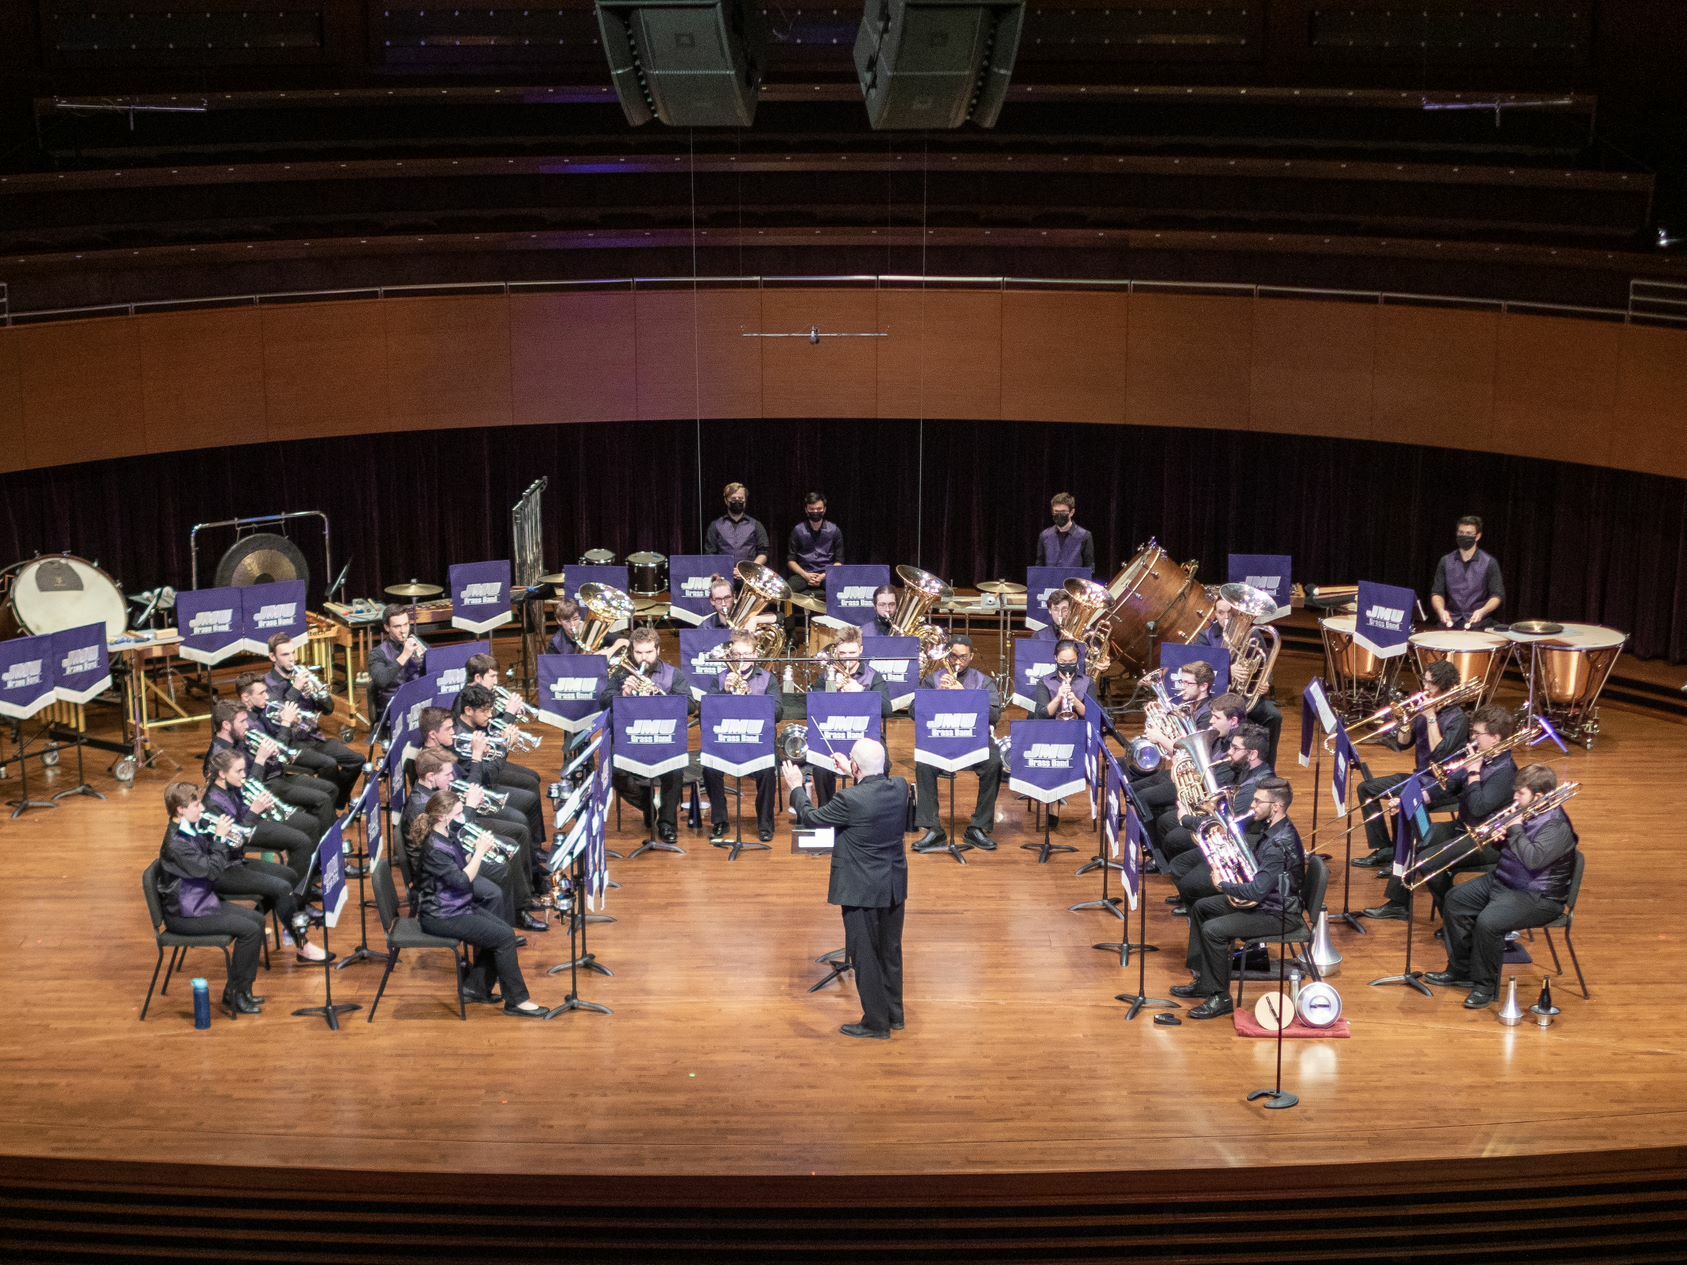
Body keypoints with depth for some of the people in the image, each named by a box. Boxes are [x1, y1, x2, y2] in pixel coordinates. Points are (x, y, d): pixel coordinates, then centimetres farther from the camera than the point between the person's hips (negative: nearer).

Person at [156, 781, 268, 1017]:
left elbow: (222, 860, 13)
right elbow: (213, 870, -26)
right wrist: (220, 839, -17)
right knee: (249, 930, -15)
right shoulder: (176, 843, -25)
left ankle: (242, 990, 11)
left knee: (257, 919, 7)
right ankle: (232, 997, -5)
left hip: (201, 902, 10)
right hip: (184, 915, -10)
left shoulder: (191, 831, 5)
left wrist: (225, 839, -4)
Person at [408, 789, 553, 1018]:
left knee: (503, 930, 2)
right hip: (441, 917, -10)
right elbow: (462, 880, -26)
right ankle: (517, 1001, -4)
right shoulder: (434, 847, -23)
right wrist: (480, 852, -19)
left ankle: (476, 988, 10)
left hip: (460, 906, 10)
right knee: (504, 937, -13)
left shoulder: (447, 838, 7)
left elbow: (463, 869, 15)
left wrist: (478, 851, -2)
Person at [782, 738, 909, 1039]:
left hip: (862, 891, -7)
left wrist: (796, 787, 8)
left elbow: (810, 817, -8)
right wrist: (853, 776, 28)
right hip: (895, 888, 7)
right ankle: (894, 1015, 31)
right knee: (891, 952, 19)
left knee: (865, 957, 6)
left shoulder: (849, 800, -24)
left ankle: (876, 1023, 14)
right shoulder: (900, 788, -7)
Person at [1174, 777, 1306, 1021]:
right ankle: (1202, 979, 21)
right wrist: (1234, 888, -4)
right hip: (1264, 900, 11)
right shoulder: (1273, 829, 4)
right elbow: (1254, 870, 16)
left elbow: (1256, 891, -31)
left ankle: (1220, 998, -11)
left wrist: (1223, 886, -13)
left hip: (1277, 914, -11)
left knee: (1213, 930, -25)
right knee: (1200, 908, 15)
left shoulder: (1280, 844, -28)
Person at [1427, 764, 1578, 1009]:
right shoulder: (1526, 812, 5)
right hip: (1503, 881, 10)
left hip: (1537, 897, -10)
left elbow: (1533, 859, -35)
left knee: (1488, 922, -30)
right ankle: (1461, 971, 14)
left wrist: (1515, 828, -25)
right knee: (1456, 899, 7)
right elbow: (1504, 845, 17)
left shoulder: (1556, 826, -22)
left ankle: (1485, 987, -11)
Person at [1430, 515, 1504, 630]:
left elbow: (1497, 595, -3)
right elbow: (1437, 593, 6)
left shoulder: (1489, 563, 0)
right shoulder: (1446, 561, 8)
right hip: (1451, 621, 2)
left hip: (1479, 623, -2)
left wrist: (1482, 611, -21)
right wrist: (1441, 610, -15)